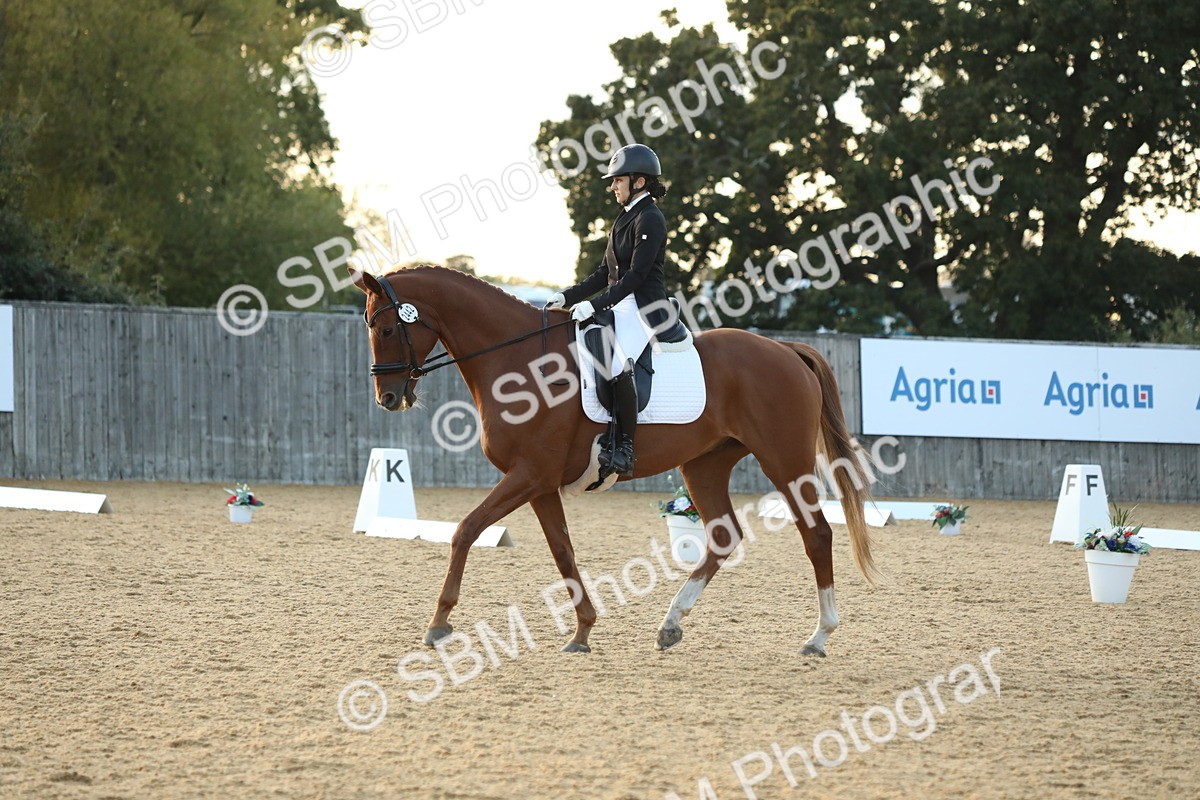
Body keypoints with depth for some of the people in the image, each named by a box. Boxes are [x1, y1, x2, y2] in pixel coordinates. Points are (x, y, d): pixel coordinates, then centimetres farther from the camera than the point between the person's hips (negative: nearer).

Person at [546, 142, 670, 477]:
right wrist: (568, 297, 11)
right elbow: (606, 272, 21)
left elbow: (636, 274, -18)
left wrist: (595, 304, -22)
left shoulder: (649, 219, -10)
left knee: (618, 365, -32)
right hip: (620, 305, 11)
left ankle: (625, 448, -27)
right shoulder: (626, 218, 20)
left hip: (643, 307, -11)